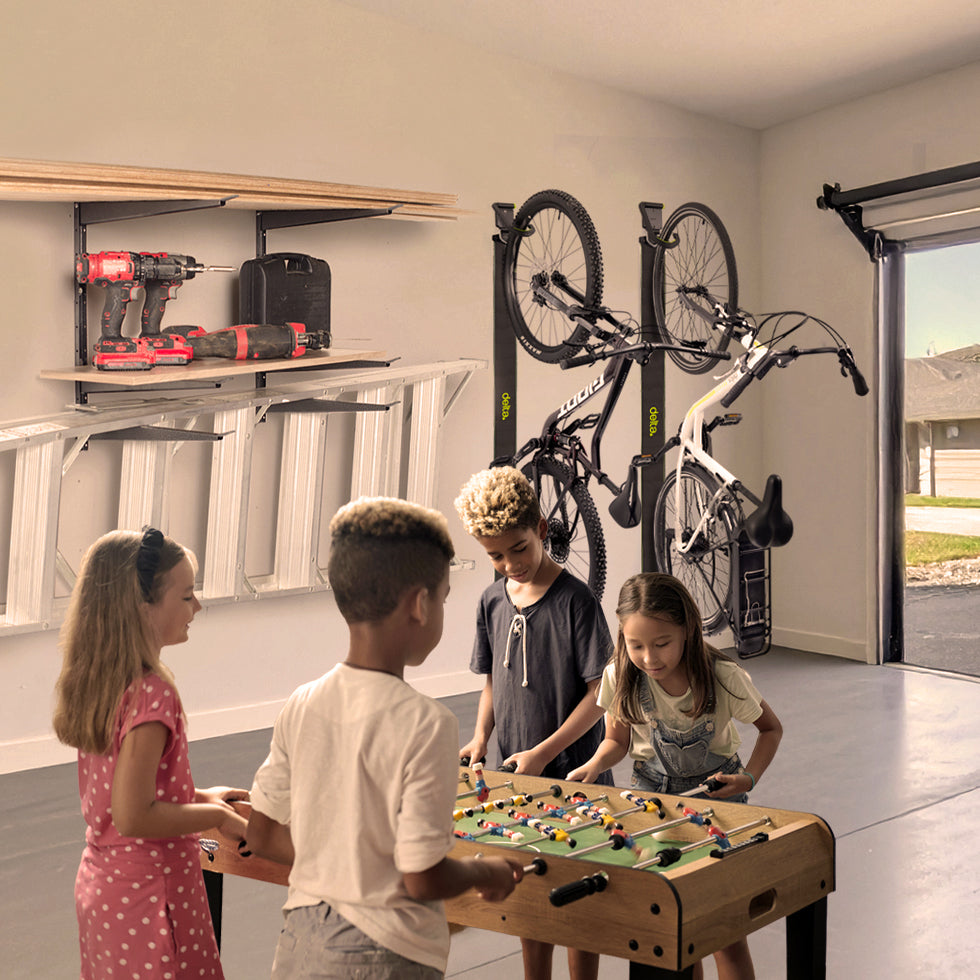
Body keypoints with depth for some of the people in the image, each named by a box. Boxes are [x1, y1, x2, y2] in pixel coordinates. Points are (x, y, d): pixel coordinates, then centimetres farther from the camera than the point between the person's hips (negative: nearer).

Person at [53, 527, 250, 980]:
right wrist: (218, 816, -14)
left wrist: (196, 796, 11)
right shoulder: (152, 694, -25)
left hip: (99, 882, 9)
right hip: (149, 894, -9)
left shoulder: (94, 681, 2)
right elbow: (133, 817, -26)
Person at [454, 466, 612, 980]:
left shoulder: (575, 600, -14)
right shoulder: (493, 600, 3)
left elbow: (600, 692, -14)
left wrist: (543, 752, -18)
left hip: (572, 774, -5)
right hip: (514, 775, 5)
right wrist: (480, 739, -2)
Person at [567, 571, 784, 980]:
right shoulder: (620, 678, -16)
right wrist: (593, 766, -20)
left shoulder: (724, 678, -22)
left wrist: (749, 779, -18)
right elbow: (617, 740, 0)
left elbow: (771, 728, -4)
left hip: (716, 794, -2)